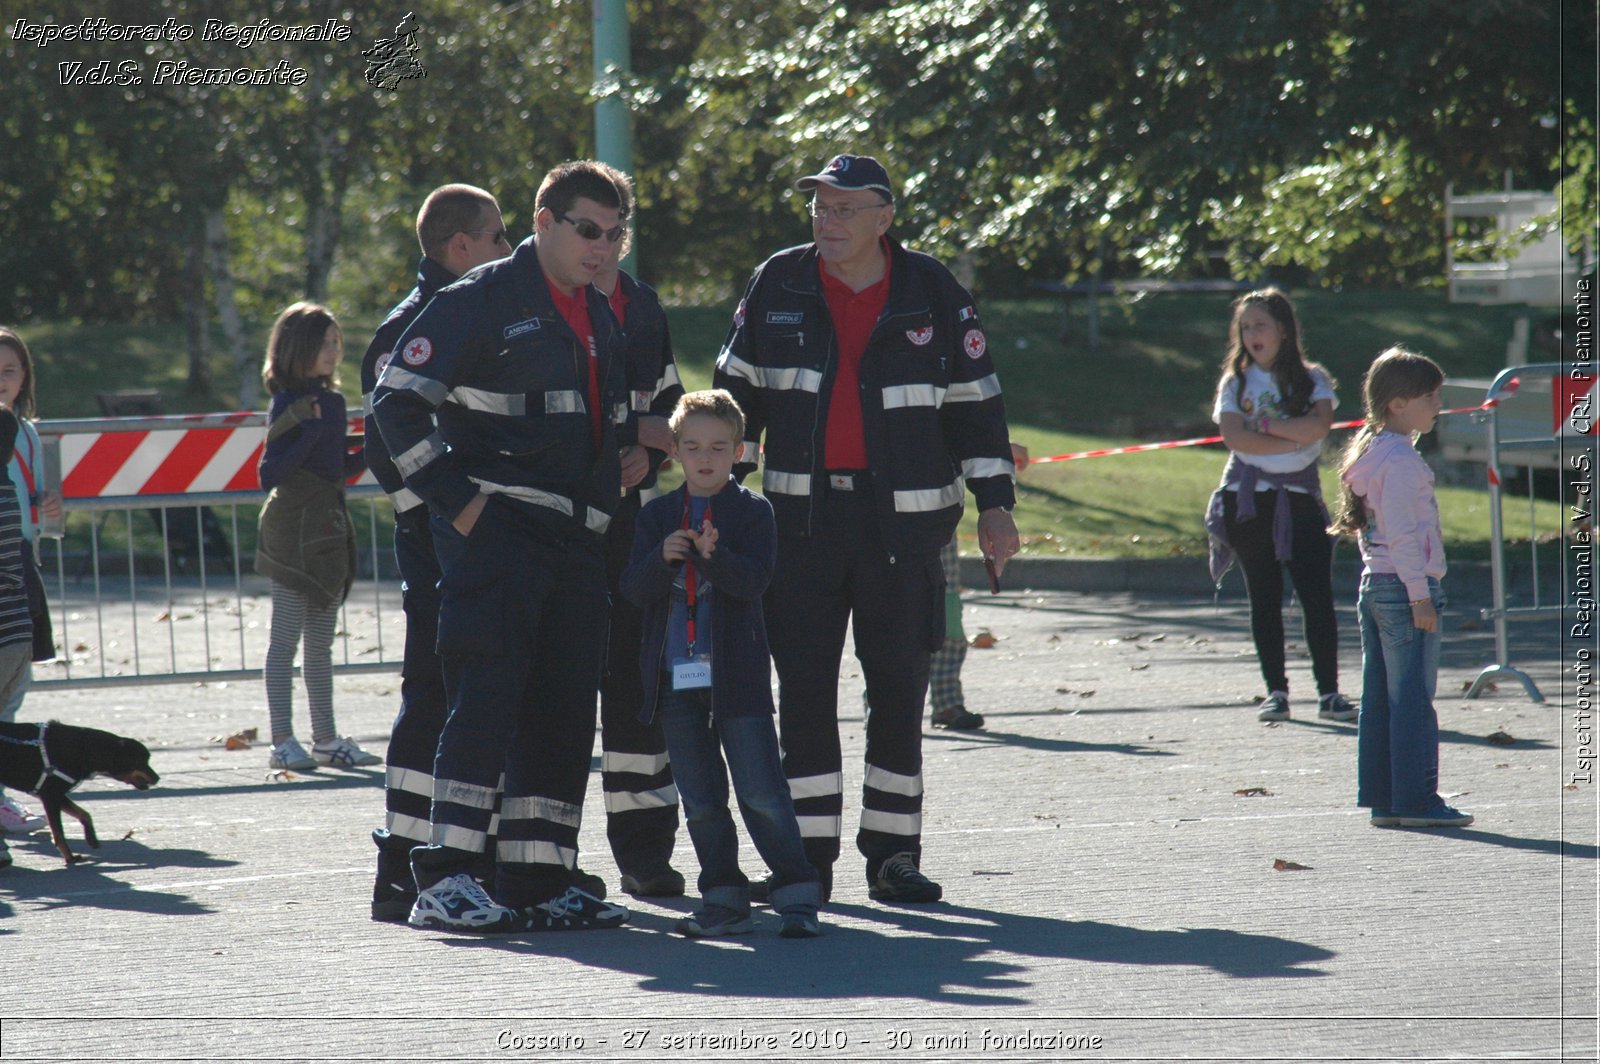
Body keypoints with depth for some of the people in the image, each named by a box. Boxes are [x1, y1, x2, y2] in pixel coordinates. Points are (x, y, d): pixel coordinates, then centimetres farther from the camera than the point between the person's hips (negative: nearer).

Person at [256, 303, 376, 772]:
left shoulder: (332, 401, 11)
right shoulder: (289, 405, -12)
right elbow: (270, 474, -18)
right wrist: (308, 432, -27)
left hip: (329, 527, 8)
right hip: (293, 527, -8)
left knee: (321, 642, 12)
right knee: (286, 639, -3)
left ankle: (325, 738, 17)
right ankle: (282, 741, -1)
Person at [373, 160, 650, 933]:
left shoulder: (599, 319, 19)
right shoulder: (480, 302, -5)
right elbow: (398, 400, -10)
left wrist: (637, 438, 15)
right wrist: (454, 499, -13)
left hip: (576, 542, 8)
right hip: (496, 529, -8)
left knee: (564, 715, 6)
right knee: (488, 697, -15)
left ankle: (537, 884, 11)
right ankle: (444, 878, -17)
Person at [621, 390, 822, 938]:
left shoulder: (753, 511, 2)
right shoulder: (657, 515, 11)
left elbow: (754, 579, -12)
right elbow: (635, 589, 1)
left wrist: (715, 556, -31)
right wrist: (663, 558, -19)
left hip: (737, 672, -4)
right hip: (676, 675, 4)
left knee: (761, 792, -8)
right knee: (700, 799, 8)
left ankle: (797, 894, -5)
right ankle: (723, 897, 15)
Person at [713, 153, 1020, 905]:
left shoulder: (934, 295, 2)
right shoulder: (777, 287, 4)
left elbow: (975, 404, 6)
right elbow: (736, 391, 11)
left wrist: (995, 503, 1)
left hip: (902, 523, -1)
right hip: (801, 518, 1)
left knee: (899, 688, 3)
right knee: (803, 688, -1)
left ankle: (892, 855, 11)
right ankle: (807, 856, 5)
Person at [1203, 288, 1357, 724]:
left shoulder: (1312, 379, 6)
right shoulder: (1235, 383, 6)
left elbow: (1319, 425, -13)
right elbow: (1234, 437, -11)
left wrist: (1266, 425, -12)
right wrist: (1294, 440, -14)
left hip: (1300, 498, -1)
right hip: (1249, 501, 1)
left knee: (1318, 595, -8)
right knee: (1264, 599, 4)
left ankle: (1329, 692, -5)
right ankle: (1275, 692, 9)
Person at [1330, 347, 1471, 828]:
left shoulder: (1368, 452, 15)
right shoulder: (1401, 459, -15)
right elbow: (1403, 533, -19)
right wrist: (1420, 595, -18)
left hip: (1373, 585, 10)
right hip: (1404, 587, -10)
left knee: (1380, 697, 9)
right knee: (1413, 698, -6)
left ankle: (1381, 798, 12)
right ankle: (1416, 801, -5)